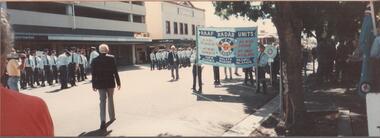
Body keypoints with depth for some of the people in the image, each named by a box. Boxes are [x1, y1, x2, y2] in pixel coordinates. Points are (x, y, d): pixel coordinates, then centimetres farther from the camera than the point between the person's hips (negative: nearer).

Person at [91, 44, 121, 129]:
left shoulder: (95, 60, -1)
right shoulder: (111, 58, -6)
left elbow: (93, 74, 1)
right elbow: (115, 71, -7)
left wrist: (94, 85, 9)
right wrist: (118, 82, -1)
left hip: (100, 83, 1)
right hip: (110, 82, -1)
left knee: (102, 101, 4)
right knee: (110, 99, 14)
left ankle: (103, 120, -9)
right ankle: (112, 117, 24)